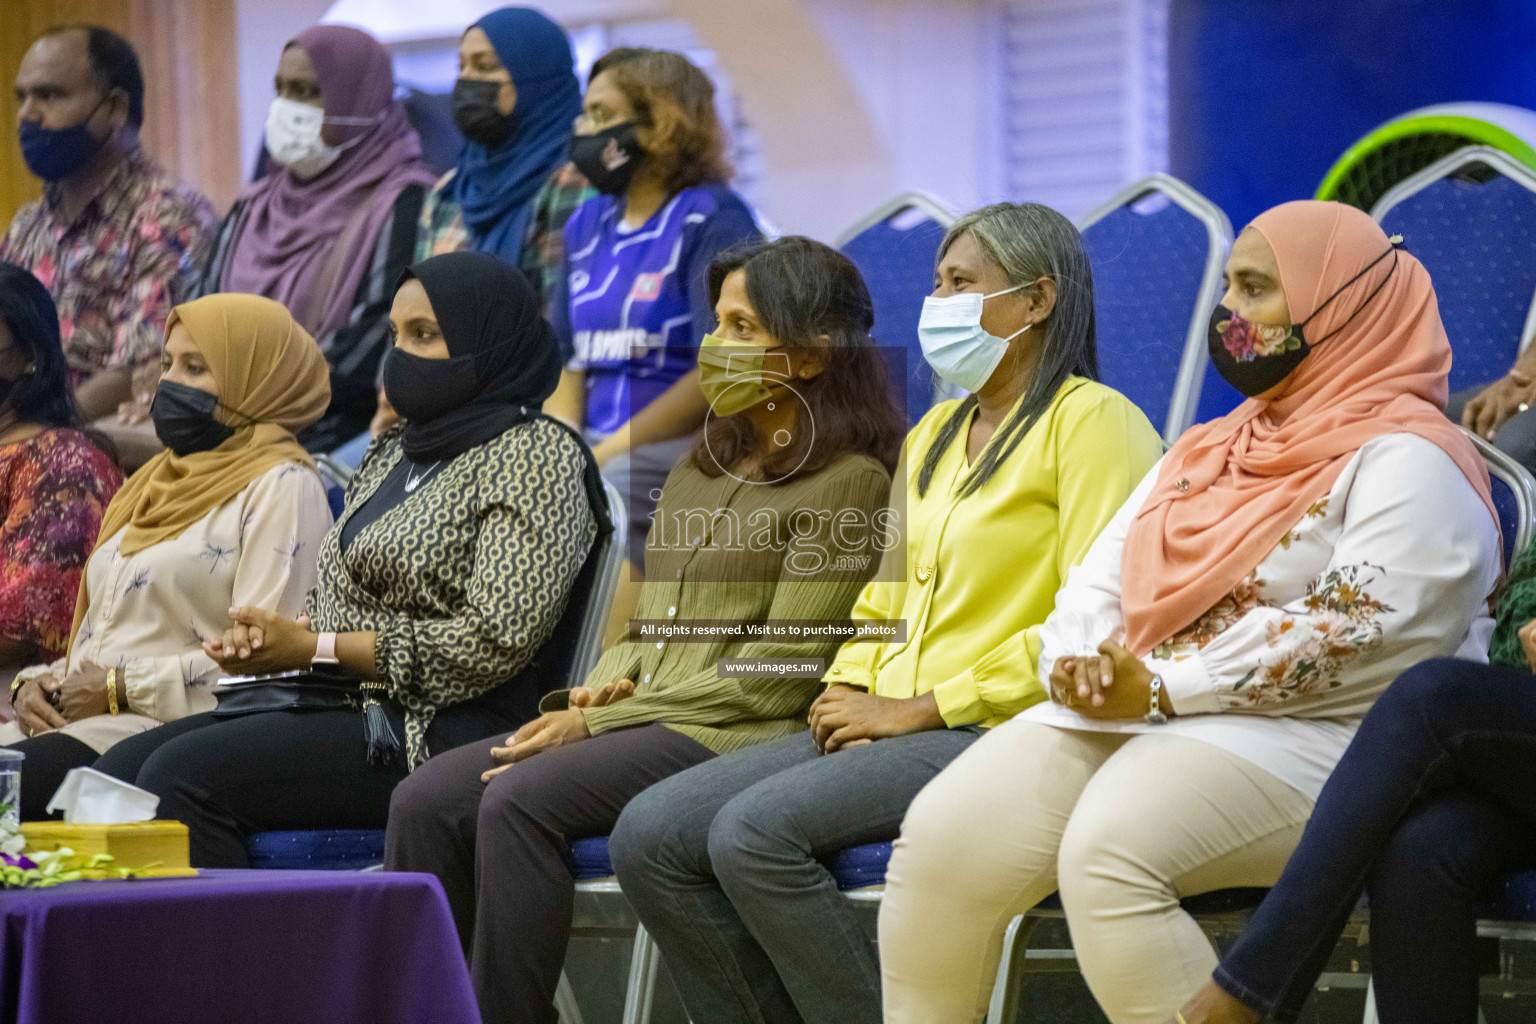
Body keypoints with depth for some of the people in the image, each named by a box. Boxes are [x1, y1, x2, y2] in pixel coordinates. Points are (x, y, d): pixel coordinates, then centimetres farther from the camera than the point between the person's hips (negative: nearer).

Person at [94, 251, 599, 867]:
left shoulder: (533, 456, -6)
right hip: (342, 708, 9)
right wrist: (266, 635, -1)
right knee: (115, 773, -9)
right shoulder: (393, 451, 22)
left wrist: (314, 648, -14)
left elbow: (496, 640, -16)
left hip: (439, 729, -9)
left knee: (181, 775, -25)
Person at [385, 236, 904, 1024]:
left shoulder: (849, 482, -4)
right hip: (642, 717, 8)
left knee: (520, 799, -30)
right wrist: (606, 686, 0)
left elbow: (778, 673, -10)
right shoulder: (702, 470, 23)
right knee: (425, 802, -13)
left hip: (738, 736, -8)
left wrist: (601, 722, -12)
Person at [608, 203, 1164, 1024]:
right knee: (649, 837, -8)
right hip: (890, 732, 9)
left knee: (753, 830, -28)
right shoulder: (933, 433, 24)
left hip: (997, 733, -9)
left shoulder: (1091, 422, -4)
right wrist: (848, 692, 4)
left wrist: (922, 707, -14)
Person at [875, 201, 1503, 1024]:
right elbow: (1103, 574, 19)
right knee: (943, 836, -15)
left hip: (1302, 741, -8)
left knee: (1108, 853, -35)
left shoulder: (1406, 461, -4)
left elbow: (1357, 630, -17)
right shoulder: (1208, 451, 24)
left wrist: (1161, 687, -16)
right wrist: (1082, 662, -6)